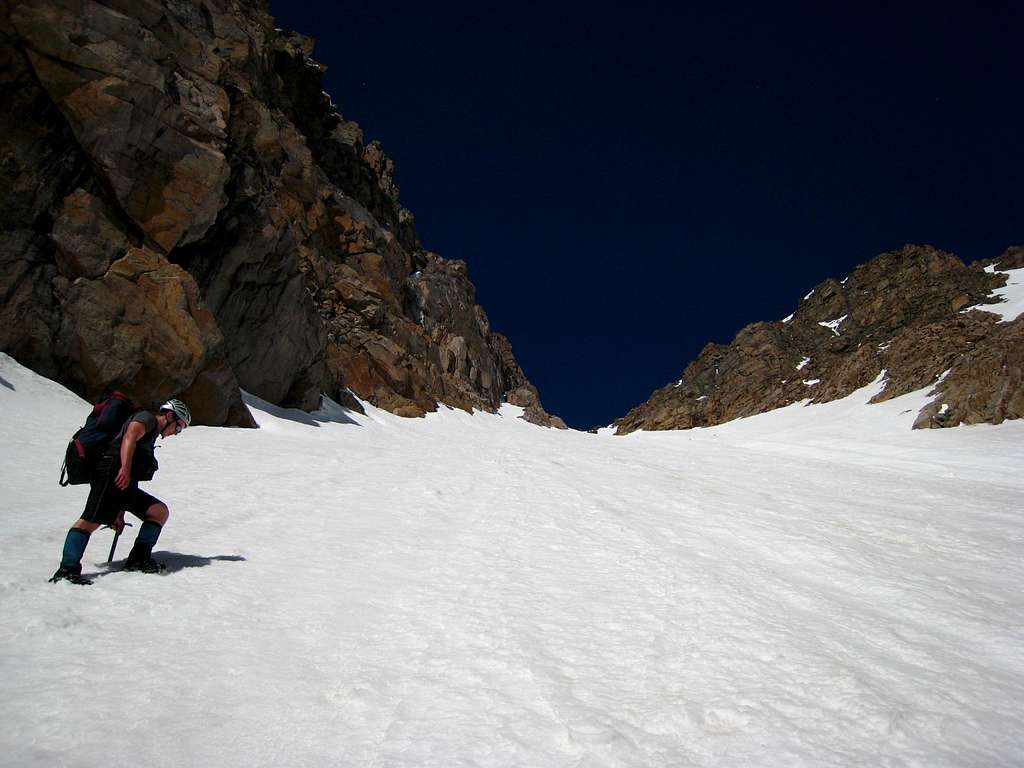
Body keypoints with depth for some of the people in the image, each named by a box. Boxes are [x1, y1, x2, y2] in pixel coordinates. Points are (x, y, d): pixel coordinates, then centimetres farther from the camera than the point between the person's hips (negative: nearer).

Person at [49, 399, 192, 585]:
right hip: (111, 473, -9)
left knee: (160, 511, -1)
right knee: (91, 521, -20)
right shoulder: (146, 418, 8)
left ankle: (139, 560, -4)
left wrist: (120, 512, 28)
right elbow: (129, 437, -17)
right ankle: (68, 569, -25)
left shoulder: (150, 437, 33)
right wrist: (125, 469, -32)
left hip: (125, 485, 9)